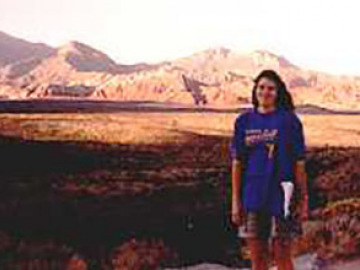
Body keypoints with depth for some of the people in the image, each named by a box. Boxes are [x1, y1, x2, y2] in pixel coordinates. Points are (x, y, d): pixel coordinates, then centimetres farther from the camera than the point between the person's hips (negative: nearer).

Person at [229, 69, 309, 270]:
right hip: (252, 198, 3)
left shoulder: (289, 120, -1)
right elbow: (237, 164, 7)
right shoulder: (244, 121, 6)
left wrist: (303, 200, -4)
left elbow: (299, 163, -1)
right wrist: (235, 201, 4)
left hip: (281, 197, -3)